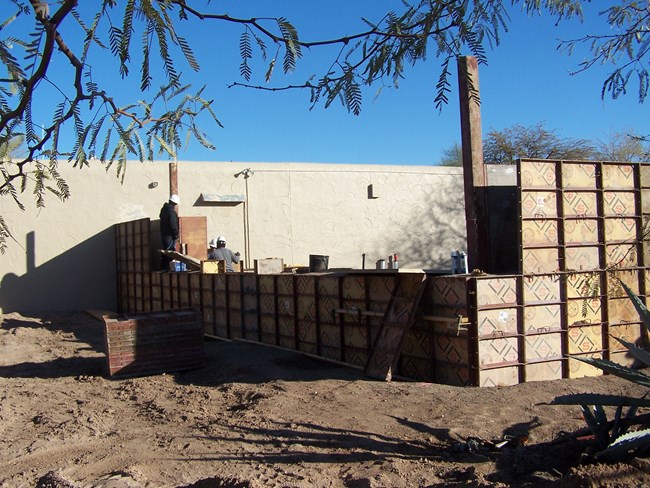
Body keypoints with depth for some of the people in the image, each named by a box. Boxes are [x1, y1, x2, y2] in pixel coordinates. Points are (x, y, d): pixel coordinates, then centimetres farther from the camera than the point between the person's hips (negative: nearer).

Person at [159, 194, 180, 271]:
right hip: (170, 236, -9)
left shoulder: (164, 209, 11)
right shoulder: (171, 211, -18)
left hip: (163, 234, 9)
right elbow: (173, 225, -20)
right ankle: (167, 268, -6)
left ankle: (163, 267, 18)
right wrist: (176, 235, -10)